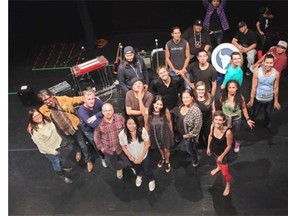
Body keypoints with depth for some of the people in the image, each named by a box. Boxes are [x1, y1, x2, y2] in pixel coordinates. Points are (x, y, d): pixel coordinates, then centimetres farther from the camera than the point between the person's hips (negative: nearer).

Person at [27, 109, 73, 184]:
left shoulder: (47, 119, -15)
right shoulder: (34, 131, -33)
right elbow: (41, 145, -25)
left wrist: (59, 140, 7)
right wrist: (52, 151, -16)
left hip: (56, 143, 6)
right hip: (48, 149, -5)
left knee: (59, 158, 29)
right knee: (56, 162, 17)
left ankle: (62, 168, 61)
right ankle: (62, 175, 45)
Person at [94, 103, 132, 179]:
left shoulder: (120, 118, -16)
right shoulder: (99, 123, -18)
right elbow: (96, 137, -5)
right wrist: (101, 147, -2)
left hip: (121, 146, 0)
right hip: (108, 149, 0)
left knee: (129, 162, 10)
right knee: (114, 167, 18)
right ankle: (119, 168, 56)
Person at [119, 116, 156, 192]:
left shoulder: (142, 131, -33)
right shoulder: (122, 134, -29)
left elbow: (147, 144, -19)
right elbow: (124, 147, -13)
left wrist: (141, 157, -17)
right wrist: (132, 158, -14)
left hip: (144, 156, -2)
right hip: (133, 158, 2)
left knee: (147, 170, 21)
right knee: (137, 169, 33)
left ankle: (151, 180, 56)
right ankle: (139, 176, 69)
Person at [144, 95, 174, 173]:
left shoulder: (166, 111, -28)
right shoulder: (148, 112, -26)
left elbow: (169, 122, -10)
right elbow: (146, 124, -9)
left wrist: (171, 133, 4)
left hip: (165, 133, -2)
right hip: (155, 134, 2)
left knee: (166, 149, 18)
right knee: (160, 147, 29)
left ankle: (167, 162, 50)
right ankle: (163, 158, 61)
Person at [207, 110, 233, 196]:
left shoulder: (228, 132, -38)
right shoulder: (212, 126, -24)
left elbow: (229, 146, -22)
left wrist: (222, 156, -13)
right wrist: (208, 148, 8)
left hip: (223, 153, -5)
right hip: (213, 149, 5)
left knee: (224, 173, 8)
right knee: (216, 159, 37)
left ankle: (228, 185, 40)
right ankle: (218, 167, 73)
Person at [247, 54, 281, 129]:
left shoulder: (276, 73, -18)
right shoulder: (257, 72, -23)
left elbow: (276, 88, -6)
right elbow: (254, 87, -14)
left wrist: (276, 101, 2)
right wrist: (251, 100, -9)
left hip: (270, 99, 2)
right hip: (258, 98, -2)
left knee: (268, 114, 27)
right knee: (254, 114, 21)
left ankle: (267, 124, 58)